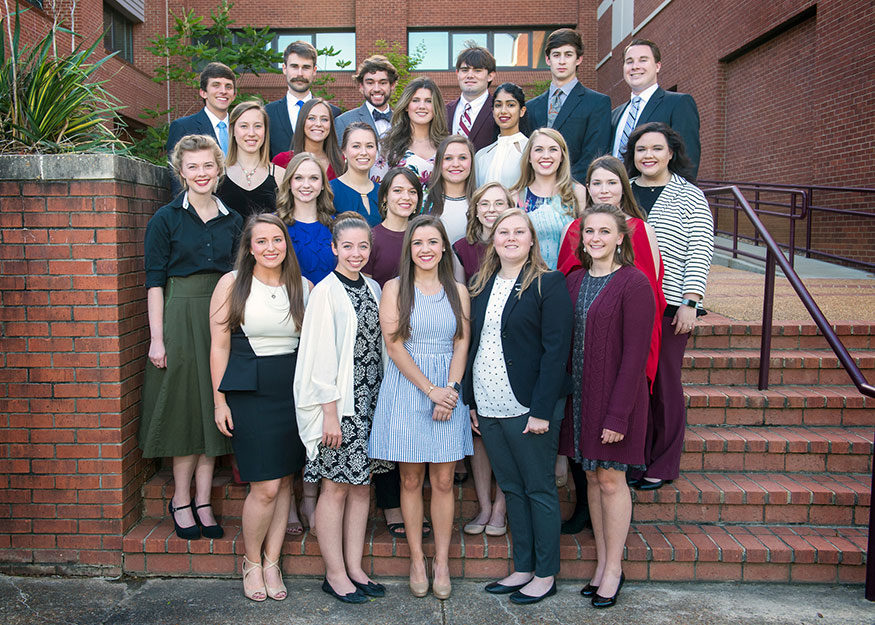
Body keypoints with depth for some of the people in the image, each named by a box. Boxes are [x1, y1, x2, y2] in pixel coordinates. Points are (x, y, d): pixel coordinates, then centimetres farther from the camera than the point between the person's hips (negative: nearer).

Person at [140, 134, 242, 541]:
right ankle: (181, 501, 15)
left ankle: (203, 502, 15)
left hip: (222, 319, 4)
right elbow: (154, 281, -4)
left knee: (213, 407, 5)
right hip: (180, 316, -3)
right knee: (184, 407, 1)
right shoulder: (166, 219, -1)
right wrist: (156, 337, -11)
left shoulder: (232, 220, 10)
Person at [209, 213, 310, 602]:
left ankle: (271, 562, 24)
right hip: (248, 394, -3)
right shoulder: (232, 284, -2)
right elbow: (219, 345, -1)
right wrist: (220, 401, -4)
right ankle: (251, 562, 20)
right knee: (265, 488, -4)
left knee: (284, 481, 9)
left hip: (293, 391, 3)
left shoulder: (303, 287, 6)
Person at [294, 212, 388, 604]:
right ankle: (335, 574, 15)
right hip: (339, 403, -6)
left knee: (362, 484, 11)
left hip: (370, 402, 6)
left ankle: (354, 568, 22)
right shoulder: (325, 292, -9)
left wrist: (381, 402, 10)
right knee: (336, 486, 2)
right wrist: (330, 413, -14)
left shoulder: (373, 289, 10)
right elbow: (321, 357, -12)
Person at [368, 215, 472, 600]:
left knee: (443, 481, 4)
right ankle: (417, 561, 18)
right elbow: (394, 345, -6)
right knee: (411, 480, 6)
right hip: (406, 390, -1)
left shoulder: (457, 291, 9)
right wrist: (430, 389, -12)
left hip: (449, 392, 2)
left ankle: (442, 563, 15)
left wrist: (450, 388, -11)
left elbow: (462, 344, 5)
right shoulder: (395, 288, 1)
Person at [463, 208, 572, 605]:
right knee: (511, 489, 15)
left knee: (539, 490, 6)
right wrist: (471, 401, 8)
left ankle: (545, 575, 19)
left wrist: (542, 410, -17)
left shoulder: (548, 284, -7)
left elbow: (556, 350, -13)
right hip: (488, 409, 6)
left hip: (527, 409, -6)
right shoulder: (482, 286, 11)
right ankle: (523, 568, 27)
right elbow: (472, 344, 13)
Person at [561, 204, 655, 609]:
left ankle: (614, 568, 20)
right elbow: (564, 342, 10)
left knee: (611, 481, 3)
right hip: (578, 394, 6)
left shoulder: (633, 283, -12)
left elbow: (635, 354, -15)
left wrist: (618, 414, -18)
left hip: (614, 396, -6)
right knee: (592, 477, 13)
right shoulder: (574, 280, 7)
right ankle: (602, 561, 28)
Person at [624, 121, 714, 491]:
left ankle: (664, 465, 15)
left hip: (669, 306, -3)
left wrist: (690, 302, -10)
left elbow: (699, 253, -2)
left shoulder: (689, 196, 4)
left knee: (664, 383, 2)